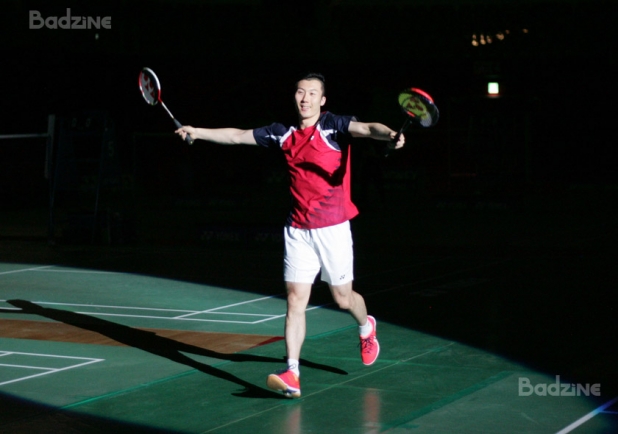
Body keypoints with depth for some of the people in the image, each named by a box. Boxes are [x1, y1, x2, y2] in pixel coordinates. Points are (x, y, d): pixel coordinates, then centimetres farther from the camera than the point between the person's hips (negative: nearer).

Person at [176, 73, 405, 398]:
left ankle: (366, 327, 44)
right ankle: (292, 375, -8)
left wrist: (388, 135, -48)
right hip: (298, 231, 3)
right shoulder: (283, 134, 6)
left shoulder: (334, 126, -8)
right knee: (295, 299, -5)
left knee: (343, 298, 9)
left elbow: (367, 128, -27)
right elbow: (237, 136, 14)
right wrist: (197, 132, 9)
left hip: (333, 228, -3)